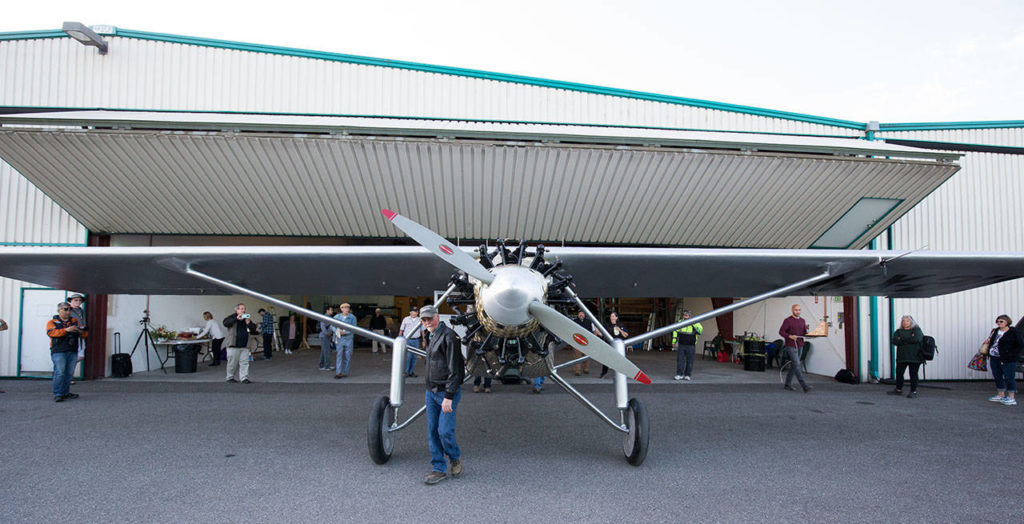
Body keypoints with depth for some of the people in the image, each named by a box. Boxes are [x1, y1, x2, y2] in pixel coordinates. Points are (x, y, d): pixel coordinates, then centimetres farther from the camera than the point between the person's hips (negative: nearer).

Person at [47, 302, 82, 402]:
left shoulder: (74, 321, 18)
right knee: (60, 372, -12)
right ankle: (57, 394, -10)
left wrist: (81, 331, -10)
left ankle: (66, 393, 14)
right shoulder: (52, 322, 7)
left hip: (72, 352, 4)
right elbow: (50, 332, -12)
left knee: (69, 373, 5)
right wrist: (66, 330, -25)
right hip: (58, 352, -4)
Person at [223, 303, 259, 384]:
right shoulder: (232, 317, 1)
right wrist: (236, 318, -26)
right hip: (234, 345, -4)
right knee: (233, 362, 3)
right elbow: (225, 323, -19)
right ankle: (230, 377, 18)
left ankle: (244, 378, 2)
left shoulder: (247, 318, 13)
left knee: (244, 363, 0)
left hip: (244, 346, 4)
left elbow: (253, 331, 12)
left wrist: (249, 324, -8)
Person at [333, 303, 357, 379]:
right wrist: (337, 331, -11)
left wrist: (345, 332, -17)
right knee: (339, 355, -8)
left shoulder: (352, 317, -2)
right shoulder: (337, 317, 3)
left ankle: (345, 372, 13)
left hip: (349, 338, 0)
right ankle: (338, 373, -11)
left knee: (348, 356, 3)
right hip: (339, 338, 0)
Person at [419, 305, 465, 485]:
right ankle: (439, 469, 15)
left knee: (445, 431, -10)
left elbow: (455, 370, -18)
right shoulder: (432, 337, 16)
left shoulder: (449, 336, -14)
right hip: (431, 391, 8)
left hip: (447, 392, -8)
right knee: (432, 431, 7)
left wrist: (448, 397, -21)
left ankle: (455, 458, 17)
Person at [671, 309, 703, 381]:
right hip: (681, 345, 2)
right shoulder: (680, 322, 3)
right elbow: (675, 332, 14)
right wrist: (674, 342, 14)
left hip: (691, 346, -2)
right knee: (680, 360, -1)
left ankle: (687, 375, 14)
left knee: (689, 361, 3)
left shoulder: (695, 323, -6)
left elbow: (700, 331, -23)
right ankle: (679, 375, 4)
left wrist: (693, 323, -28)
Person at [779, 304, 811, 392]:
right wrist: (790, 336, -23)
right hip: (791, 346, -7)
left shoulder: (802, 321, 13)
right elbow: (781, 331, -8)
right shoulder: (788, 320, -6)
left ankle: (788, 384, 20)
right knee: (797, 364, -12)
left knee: (793, 365, 11)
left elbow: (804, 333, 18)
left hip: (799, 345, 7)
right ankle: (804, 386, -16)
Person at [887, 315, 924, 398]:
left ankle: (913, 391, 3)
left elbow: (916, 339, -17)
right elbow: (895, 341, -4)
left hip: (914, 356, -4)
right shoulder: (898, 331, 13)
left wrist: (902, 339, -7)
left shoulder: (916, 330, 4)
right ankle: (898, 390, 22)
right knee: (899, 373, 7)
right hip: (902, 356, 4)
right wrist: (909, 339, -10)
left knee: (913, 374, -5)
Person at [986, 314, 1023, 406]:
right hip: (994, 358, 7)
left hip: (1008, 360, -7)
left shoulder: (1014, 332, -8)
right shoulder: (995, 331, 12)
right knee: (997, 377, 13)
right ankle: (1001, 395, 25)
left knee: (1009, 378, -2)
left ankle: (1012, 398, 5)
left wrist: (1010, 355, -14)